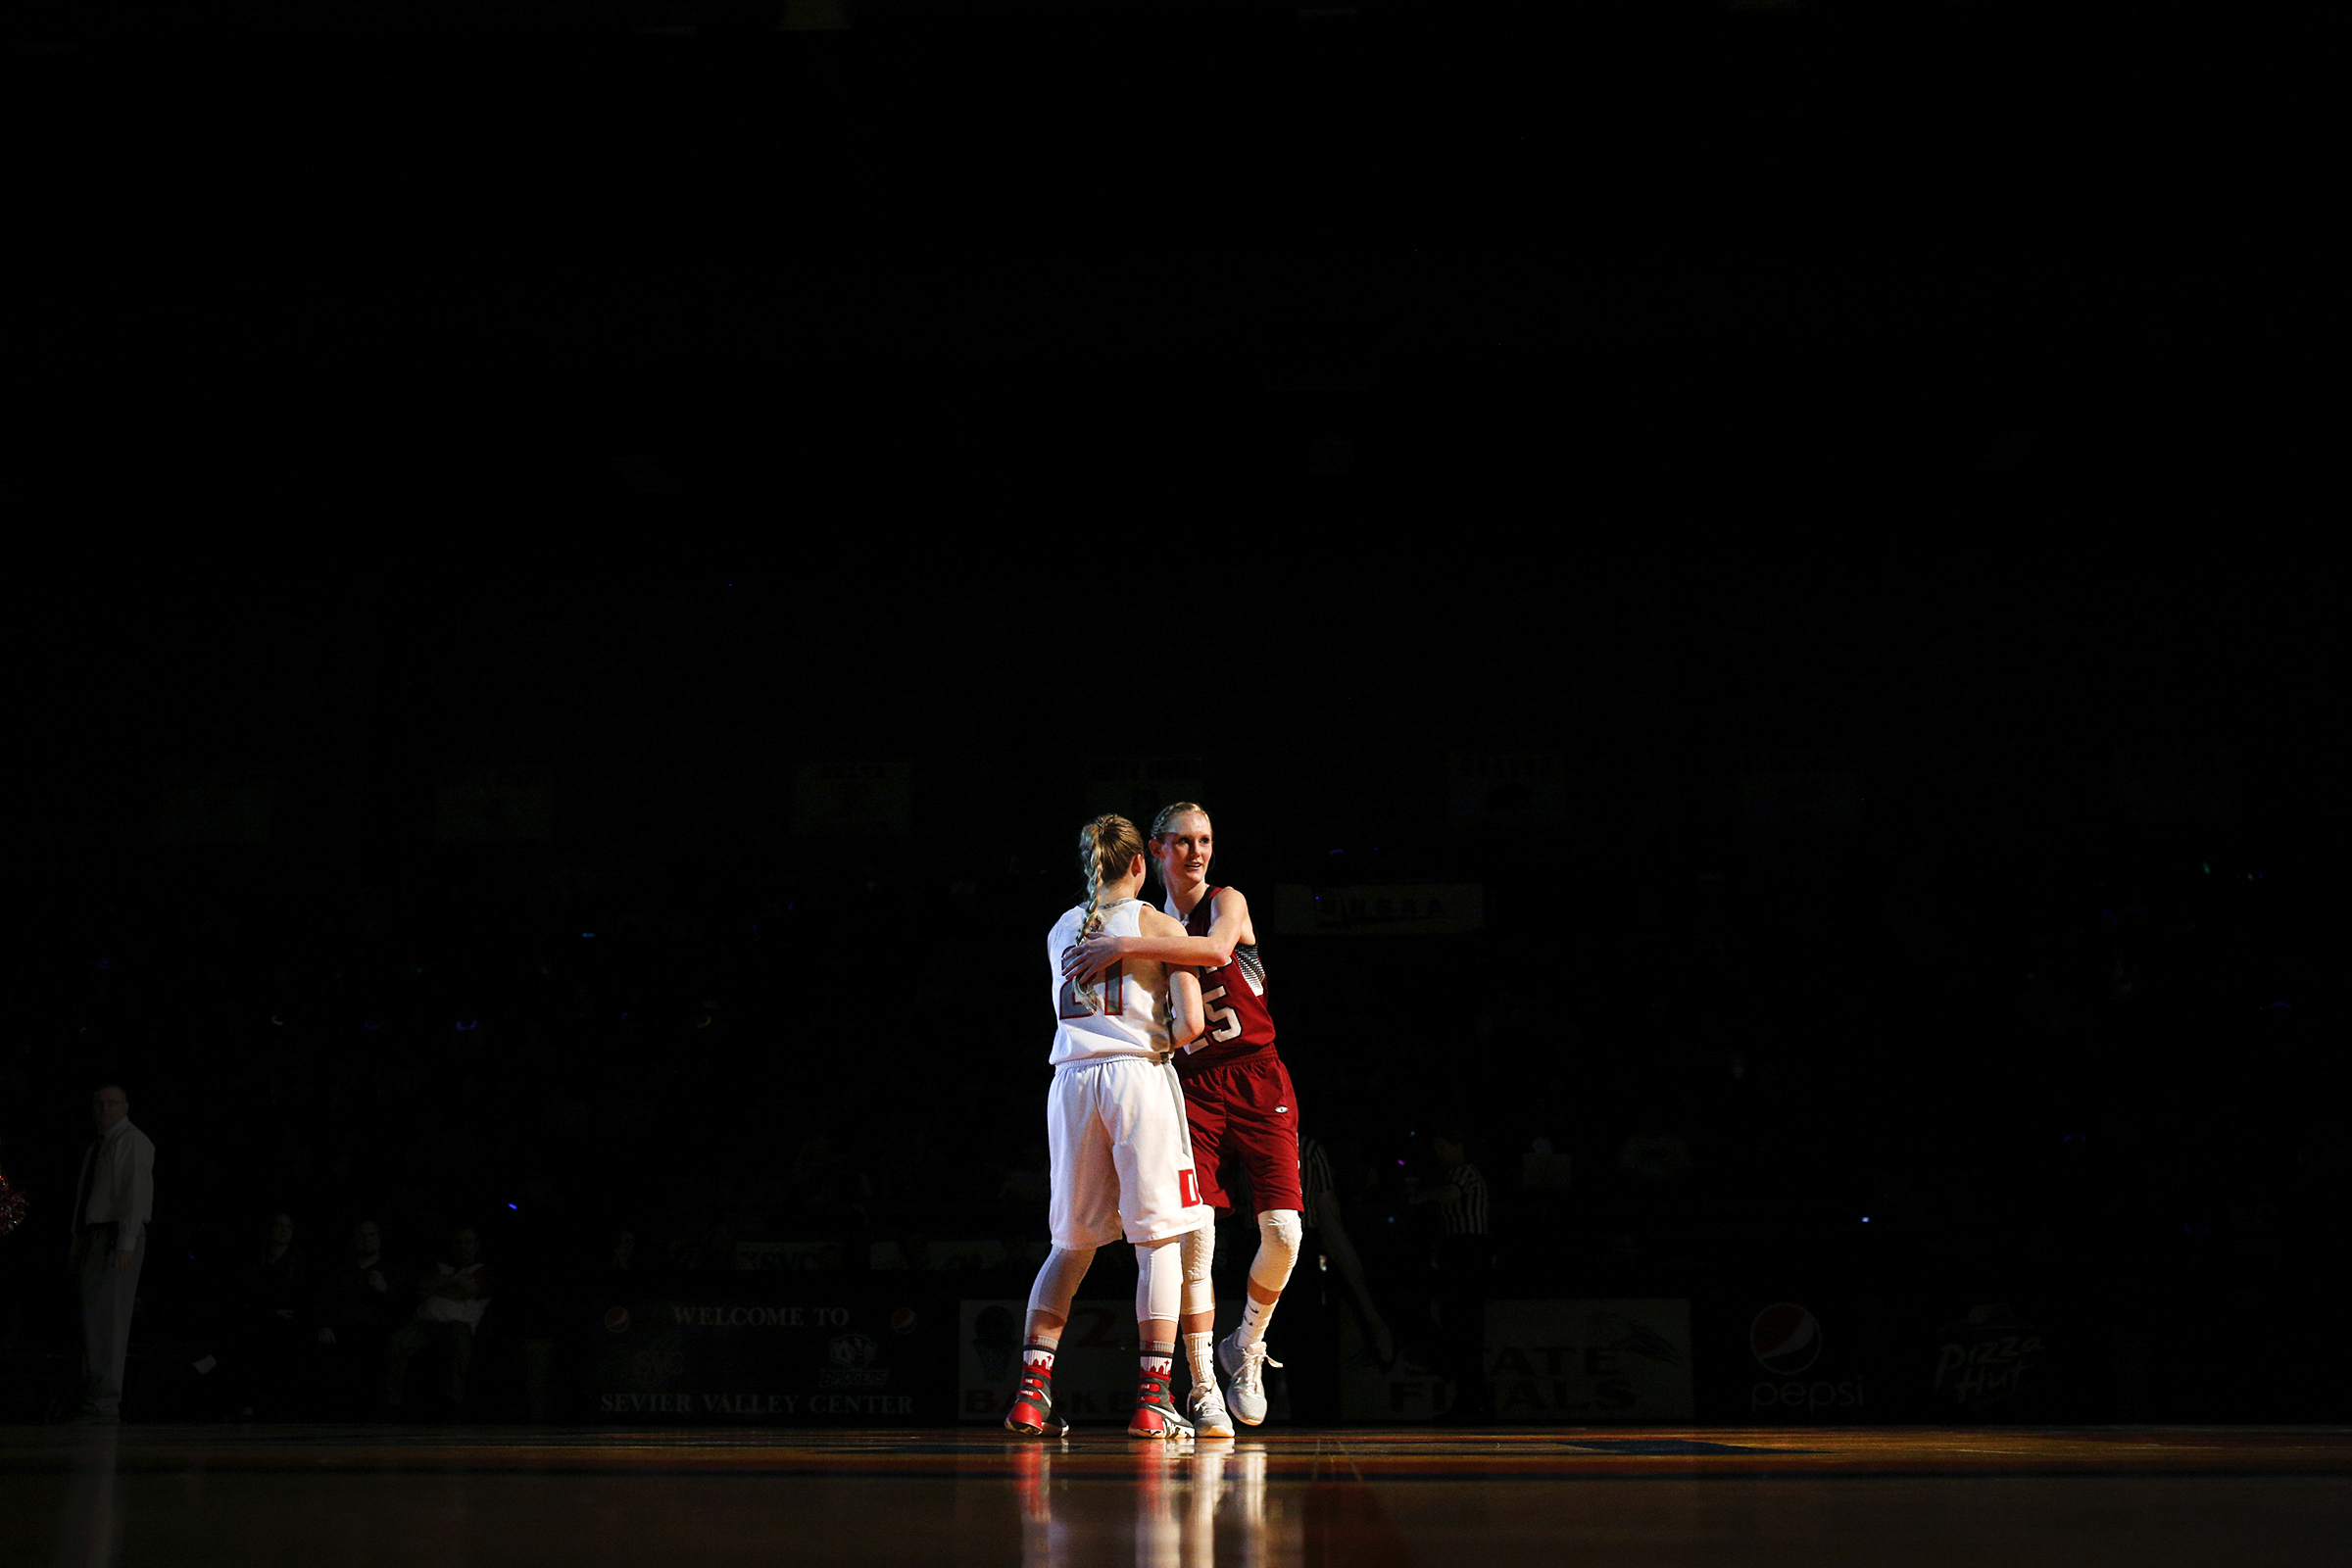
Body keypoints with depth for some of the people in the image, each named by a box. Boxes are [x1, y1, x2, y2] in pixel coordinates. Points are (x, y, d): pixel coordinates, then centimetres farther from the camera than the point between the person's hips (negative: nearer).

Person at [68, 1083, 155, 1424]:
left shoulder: (133, 1143, -6)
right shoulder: (97, 1146, 19)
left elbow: (135, 1194, -14)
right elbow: (85, 1196, 20)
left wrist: (125, 1243, -21)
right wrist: (77, 1246, 14)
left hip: (118, 1236, -8)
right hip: (93, 1235, 8)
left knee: (108, 1319, -12)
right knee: (91, 1320, 6)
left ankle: (105, 1405, -12)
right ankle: (92, 1403, 10)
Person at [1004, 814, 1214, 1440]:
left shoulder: (1060, 931, 16)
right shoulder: (1159, 926, 2)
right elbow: (1189, 1023, -6)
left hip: (1071, 1080, 4)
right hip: (1139, 1074, -4)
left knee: (1072, 1244, 13)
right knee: (1158, 1237, 0)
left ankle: (1031, 1389, 6)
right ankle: (1153, 1399, -6)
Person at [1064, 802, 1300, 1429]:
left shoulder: (1226, 902, -1)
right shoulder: (1153, 925, 12)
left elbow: (1214, 949, -26)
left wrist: (1125, 946, -31)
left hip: (1256, 1078, -2)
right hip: (1192, 1087, 2)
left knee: (1282, 1231, -11)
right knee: (1193, 1242, -10)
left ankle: (1246, 1347, 15)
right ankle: (1203, 1391, -4)